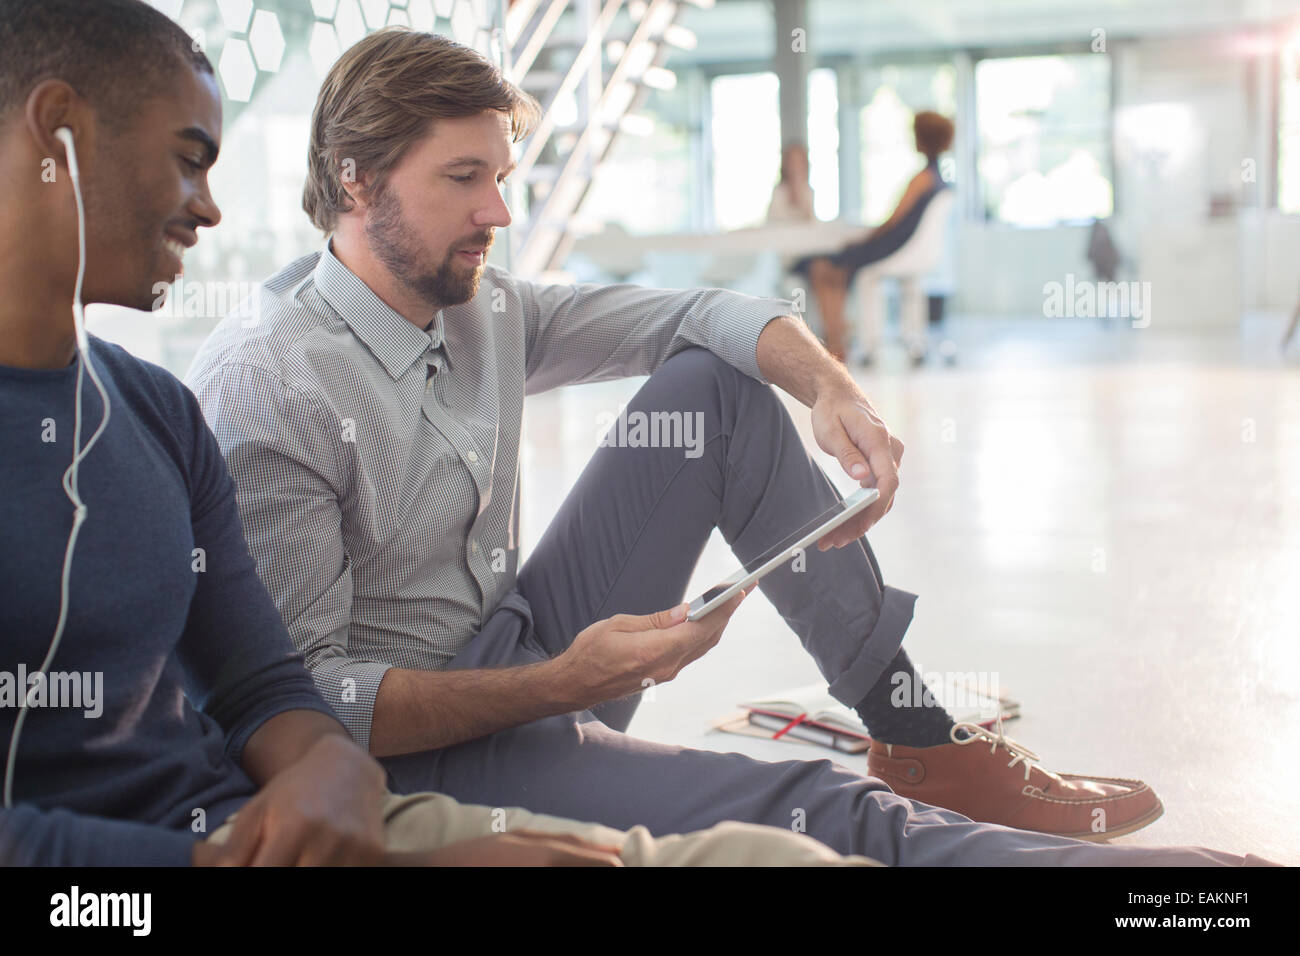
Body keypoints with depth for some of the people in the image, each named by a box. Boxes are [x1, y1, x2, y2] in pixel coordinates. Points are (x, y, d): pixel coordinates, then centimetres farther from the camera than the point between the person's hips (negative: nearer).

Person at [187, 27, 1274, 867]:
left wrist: (831, 387, -14)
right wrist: (556, 685, -30)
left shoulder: (484, 309, 1)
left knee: (718, 390, 0)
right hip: (410, 750, -8)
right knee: (811, 815, -28)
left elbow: (704, 316, 7)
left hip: (527, 674, 8)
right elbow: (304, 697, -22)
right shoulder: (263, 383, -20)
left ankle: (918, 737, 5)